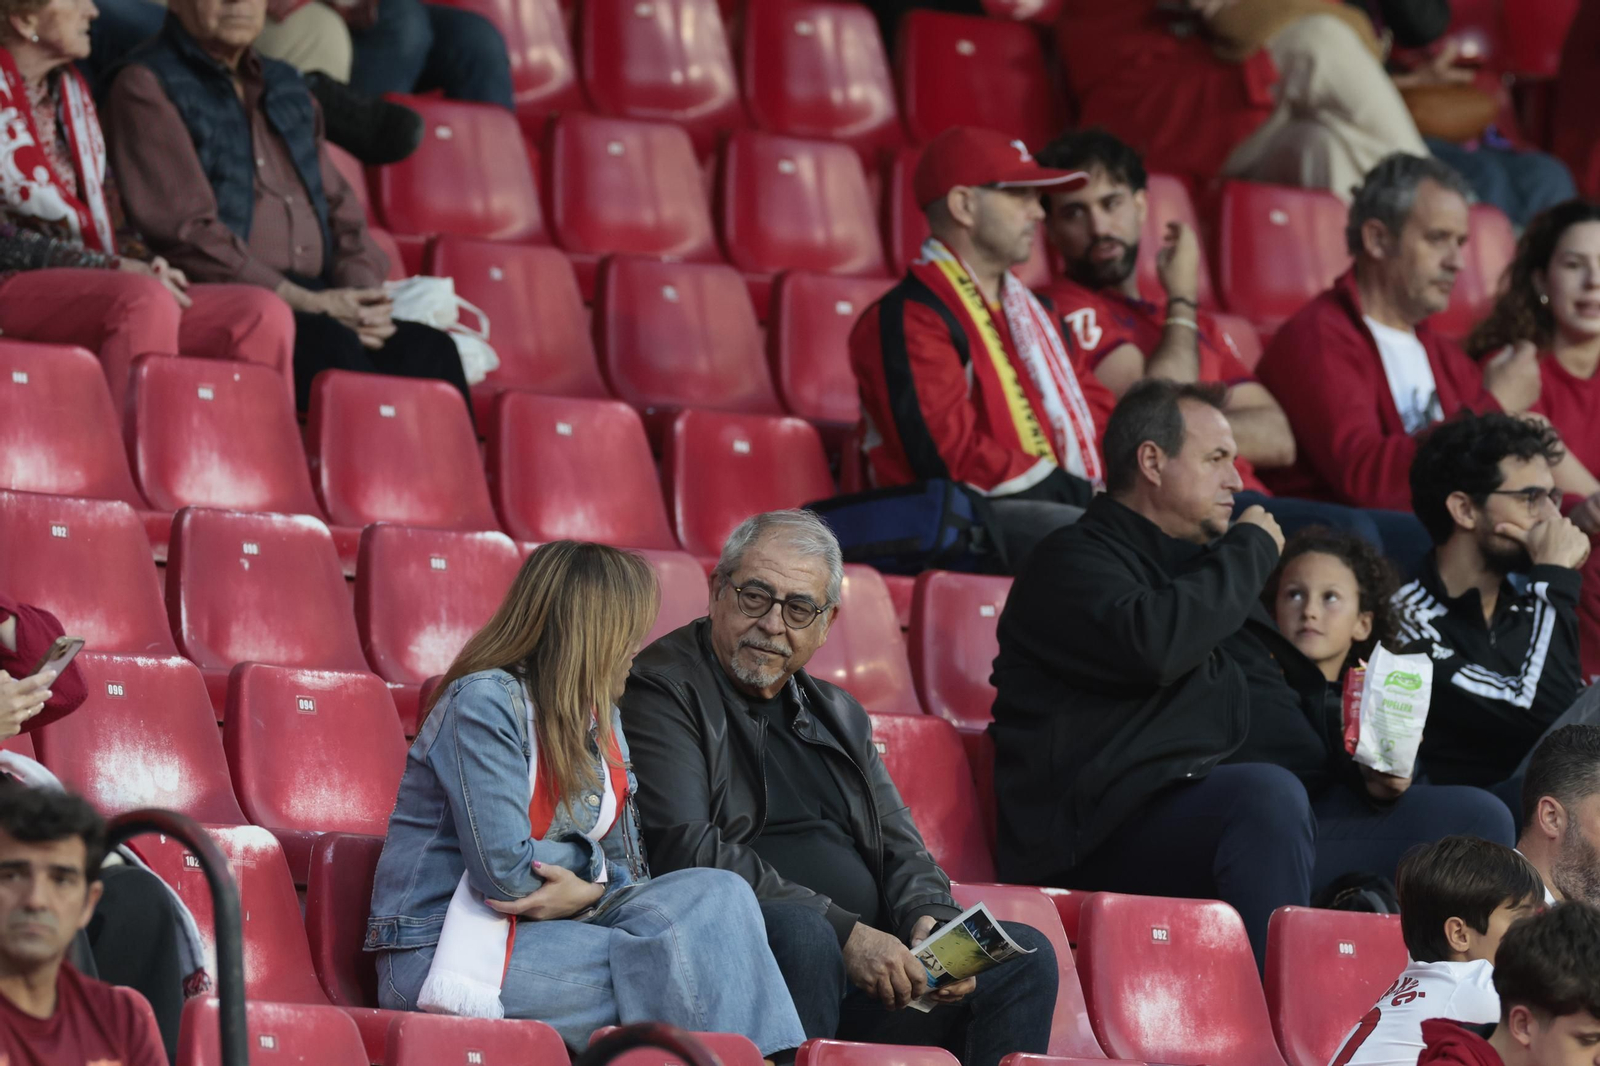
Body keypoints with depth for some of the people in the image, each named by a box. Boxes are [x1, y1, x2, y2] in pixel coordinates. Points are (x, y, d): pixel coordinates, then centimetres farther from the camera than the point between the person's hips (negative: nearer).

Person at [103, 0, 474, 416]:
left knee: (430, 349, -22)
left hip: (315, 299, 6)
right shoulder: (145, 88, 2)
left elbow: (341, 212, 22)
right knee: (335, 348, -35)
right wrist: (304, 303, -15)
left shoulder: (287, 88, 25)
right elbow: (185, 232, -9)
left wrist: (363, 295, -2)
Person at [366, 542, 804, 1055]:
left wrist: (586, 893, -12)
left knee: (717, 894, -15)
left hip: (539, 935, 8)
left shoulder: (597, 718, 13)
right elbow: (505, 871, -20)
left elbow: (624, 871, 11)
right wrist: (591, 864, -3)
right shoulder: (484, 703, -13)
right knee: (673, 969, -24)